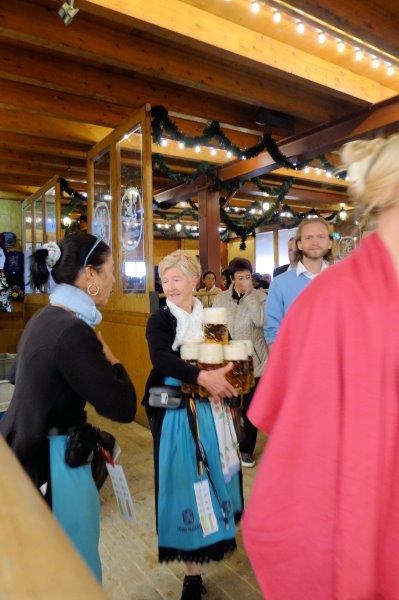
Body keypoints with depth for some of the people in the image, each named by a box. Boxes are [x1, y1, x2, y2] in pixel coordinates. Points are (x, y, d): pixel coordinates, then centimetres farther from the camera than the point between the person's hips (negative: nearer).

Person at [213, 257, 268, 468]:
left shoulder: (259, 296, -2)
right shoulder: (221, 299, 5)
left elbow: (260, 320, -21)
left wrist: (249, 293, -17)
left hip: (253, 362, -1)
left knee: (250, 408, 8)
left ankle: (247, 450, 27)